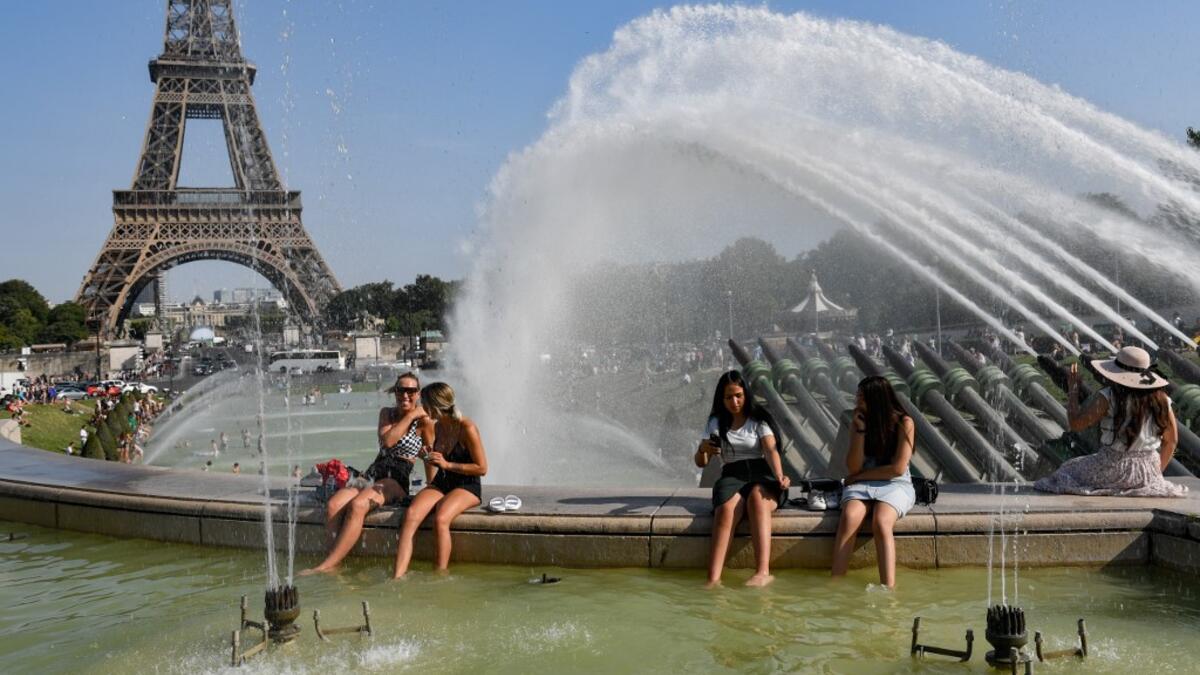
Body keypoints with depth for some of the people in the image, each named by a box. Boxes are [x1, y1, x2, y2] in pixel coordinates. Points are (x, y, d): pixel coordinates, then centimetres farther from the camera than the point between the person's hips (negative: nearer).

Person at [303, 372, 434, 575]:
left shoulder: (424, 422, 3)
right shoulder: (386, 413, 17)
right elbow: (387, 441, -3)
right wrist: (409, 416, -5)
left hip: (397, 482, -5)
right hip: (373, 475, 6)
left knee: (357, 505, -33)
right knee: (333, 505, -24)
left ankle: (326, 566, -32)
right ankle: (338, 563, -28)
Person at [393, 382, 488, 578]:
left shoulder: (467, 428, -13)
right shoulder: (436, 427, 9)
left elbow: (482, 468, -12)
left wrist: (447, 464, -15)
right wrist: (428, 457, 3)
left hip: (466, 487, -6)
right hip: (440, 483, 6)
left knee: (440, 519, -35)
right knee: (411, 514, -24)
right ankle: (397, 577, -33)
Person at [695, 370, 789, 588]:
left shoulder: (758, 420, 9)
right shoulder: (716, 423, 15)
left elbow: (771, 450, -8)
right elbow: (701, 463, 10)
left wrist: (779, 476, -29)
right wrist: (703, 449, -15)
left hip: (761, 475, -1)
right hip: (732, 477, 1)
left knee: (757, 497, -38)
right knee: (727, 508, -34)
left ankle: (763, 572, -50)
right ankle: (713, 579, -49)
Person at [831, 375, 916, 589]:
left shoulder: (904, 423, -4)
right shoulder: (859, 423, 6)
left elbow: (898, 468, -10)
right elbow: (853, 468, -3)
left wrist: (861, 476, -5)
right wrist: (860, 430, -10)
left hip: (895, 485, -2)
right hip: (862, 485, 2)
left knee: (881, 522, -34)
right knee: (849, 517, -31)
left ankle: (888, 588, -41)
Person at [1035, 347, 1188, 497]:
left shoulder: (1107, 398, -17)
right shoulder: (1160, 399, -2)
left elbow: (1076, 423, -16)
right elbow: (1171, 440, 5)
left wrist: (1072, 389, -4)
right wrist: (1157, 470, 18)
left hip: (1112, 470, -5)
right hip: (1148, 473, 5)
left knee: (1069, 470, 21)